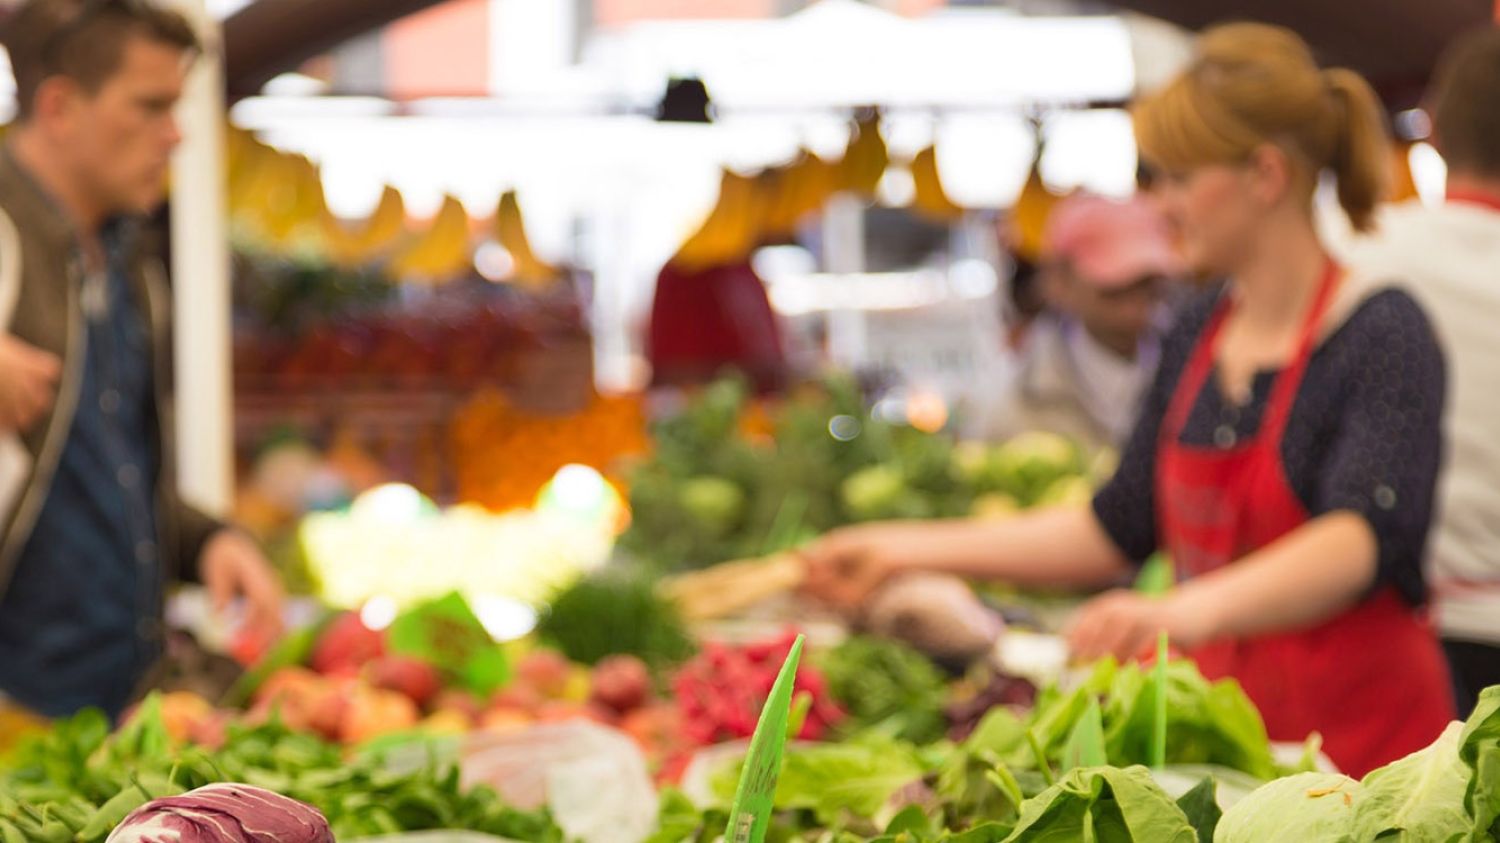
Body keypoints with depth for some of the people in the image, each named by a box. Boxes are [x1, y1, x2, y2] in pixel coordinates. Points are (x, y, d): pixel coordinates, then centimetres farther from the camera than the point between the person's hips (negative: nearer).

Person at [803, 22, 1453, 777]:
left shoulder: (1382, 337, -12)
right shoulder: (1195, 337, 9)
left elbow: (1364, 536, -28)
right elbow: (1120, 528, 16)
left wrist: (1192, 610, -45)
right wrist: (906, 551, 12)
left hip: (1362, 738, -6)